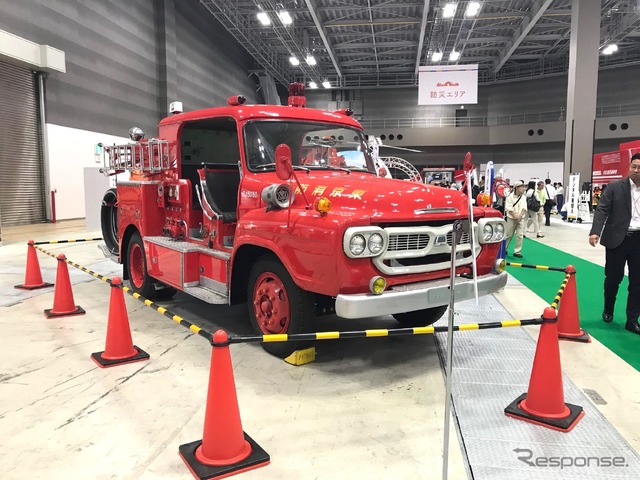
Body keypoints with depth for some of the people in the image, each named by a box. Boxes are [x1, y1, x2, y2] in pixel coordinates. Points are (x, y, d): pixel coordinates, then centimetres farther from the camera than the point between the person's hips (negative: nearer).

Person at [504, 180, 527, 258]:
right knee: (508, 235, 4)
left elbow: (524, 208, 3)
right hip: (511, 218, -4)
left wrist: (520, 215, -11)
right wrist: (515, 216, -18)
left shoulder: (523, 197, 6)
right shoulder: (510, 197, -10)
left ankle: (517, 251, 5)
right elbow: (509, 209, -13)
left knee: (520, 235, -1)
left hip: (521, 218, 4)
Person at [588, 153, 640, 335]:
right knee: (613, 278, 9)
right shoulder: (615, 187, -2)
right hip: (618, 239, -2)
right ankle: (608, 310, 33)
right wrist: (595, 232, -24)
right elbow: (602, 210, -9)